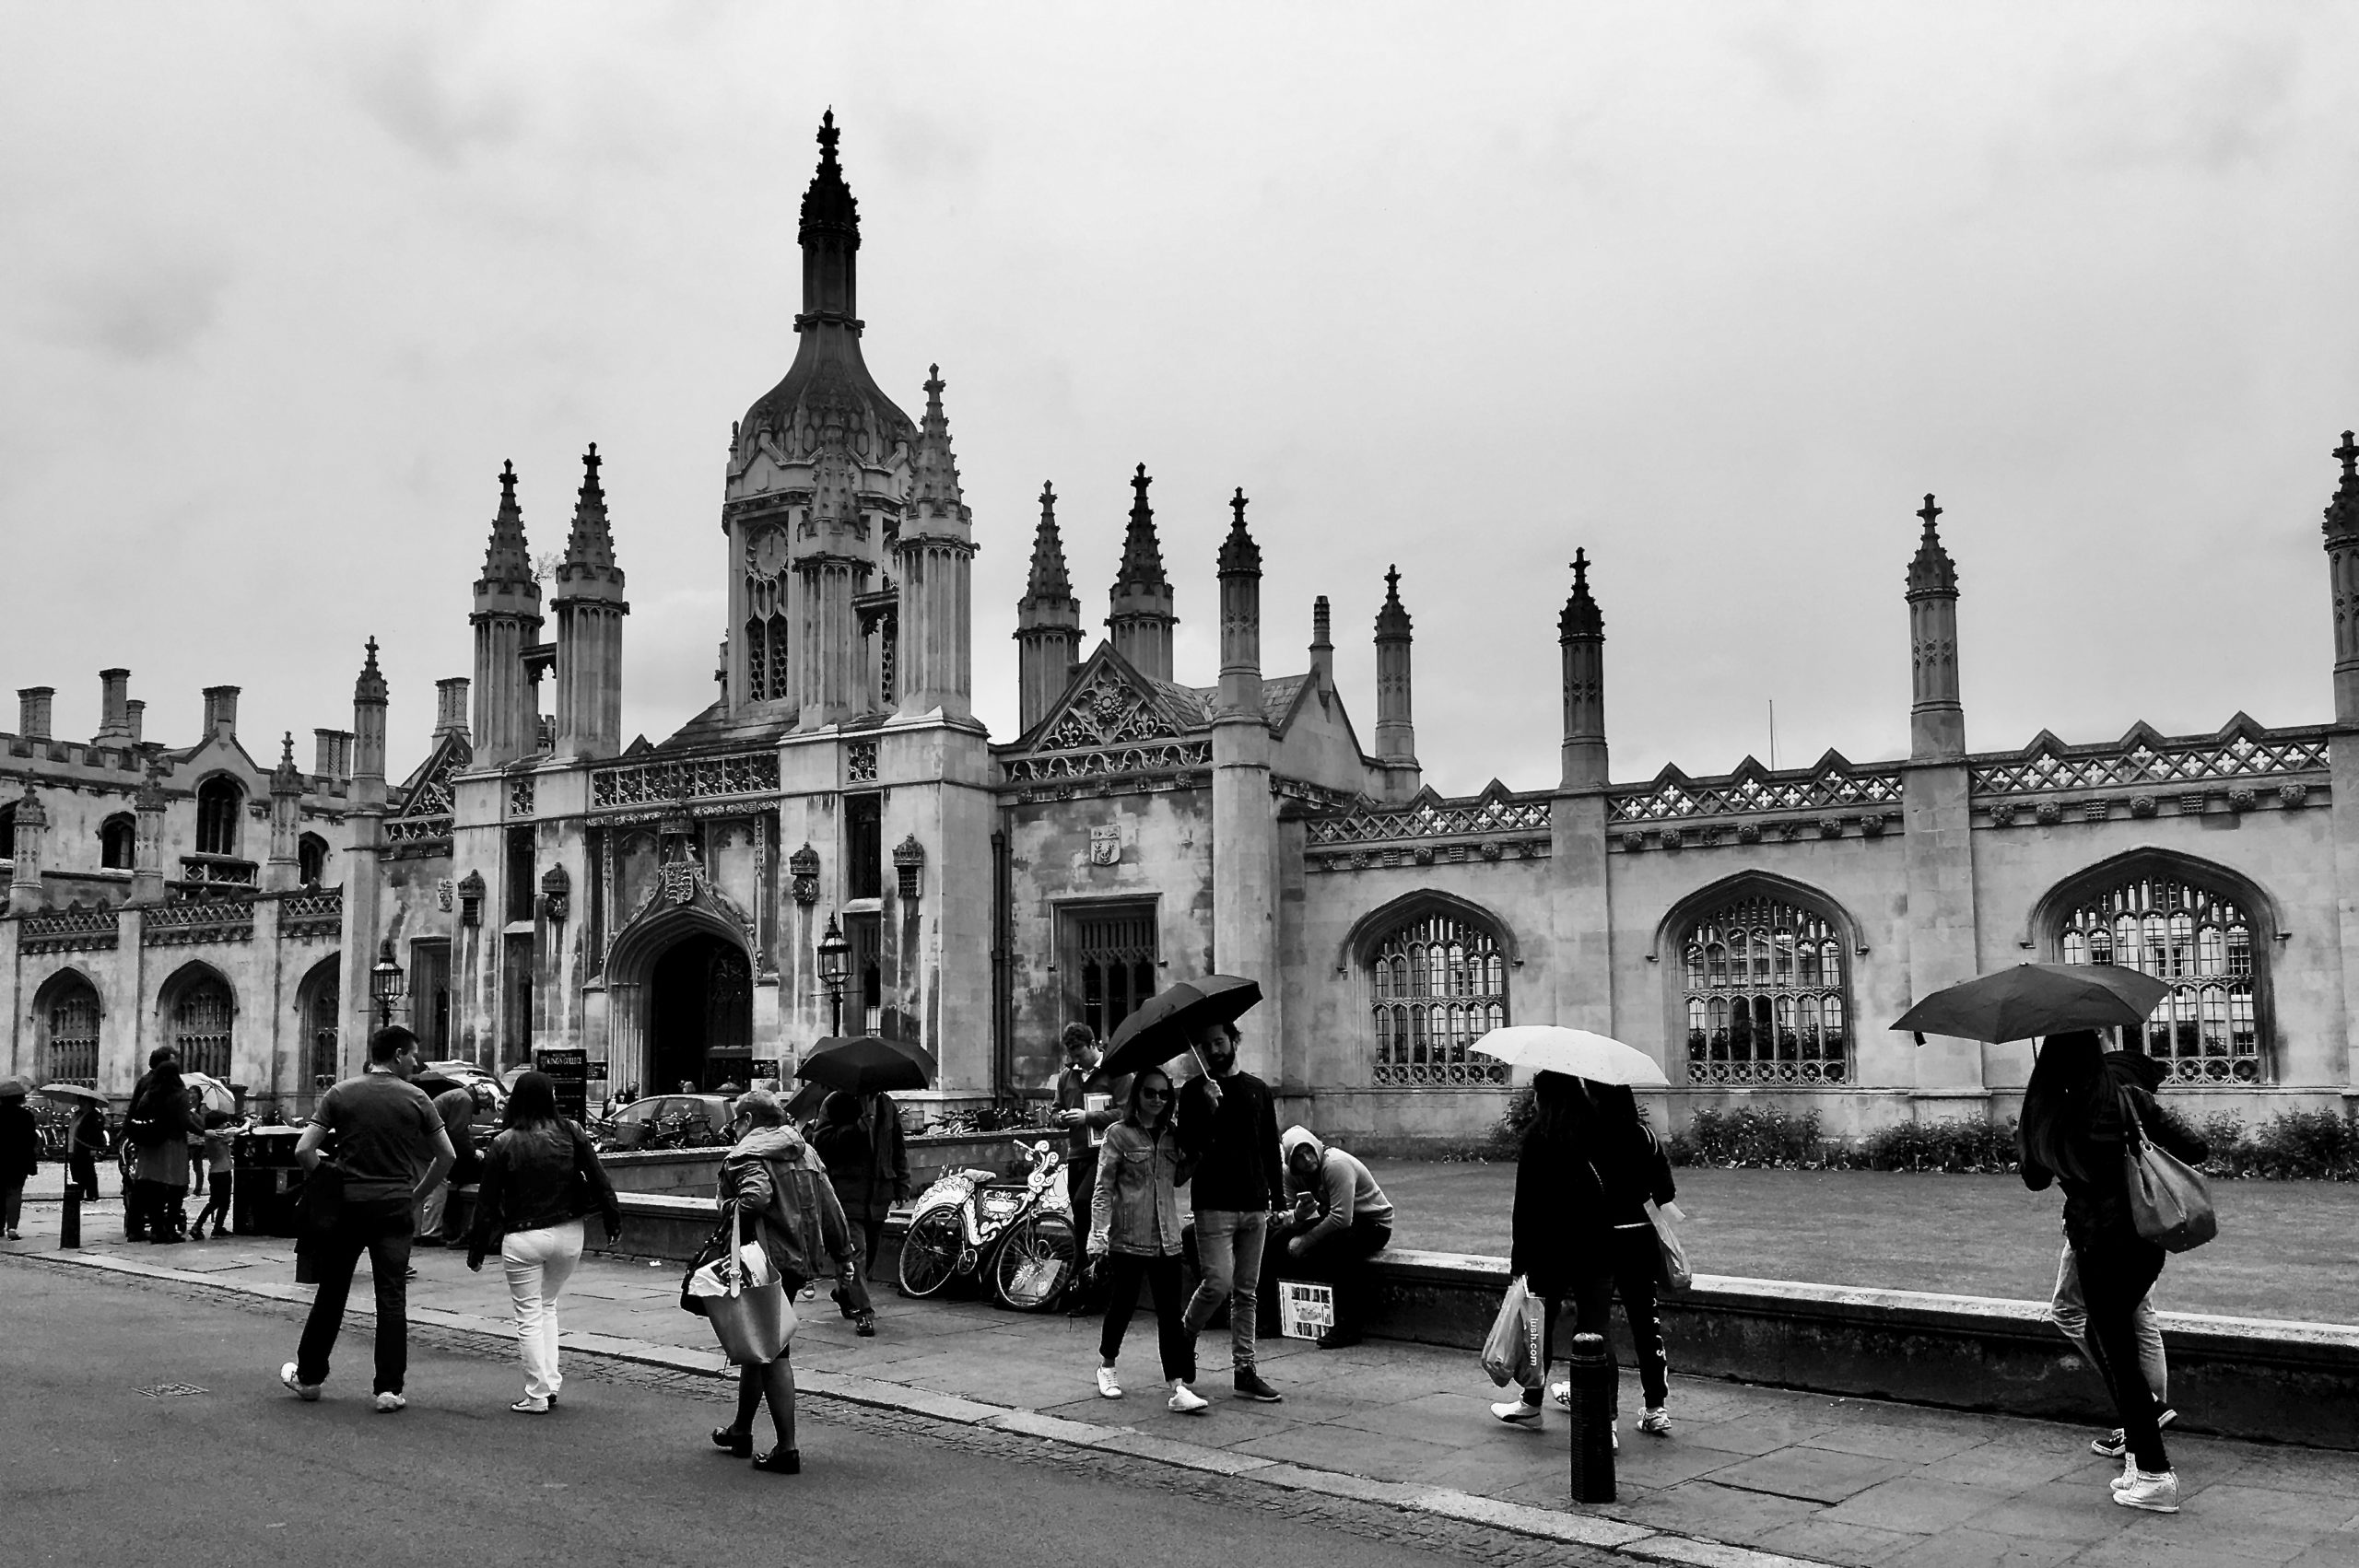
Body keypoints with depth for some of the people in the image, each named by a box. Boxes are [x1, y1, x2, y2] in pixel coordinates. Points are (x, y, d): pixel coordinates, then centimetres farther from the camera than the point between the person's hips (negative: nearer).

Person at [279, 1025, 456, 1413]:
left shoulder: (340, 1094, 0)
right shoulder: (416, 1098, -1)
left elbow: (303, 1151, -6)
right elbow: (446, 1156, 1)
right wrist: (417, 1195, 12)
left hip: (348, 1205, 1)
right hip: (396, 1207, -1)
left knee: (332, 1292, 14)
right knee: (392, 1298, 3)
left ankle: (308, 1376, 26)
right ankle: (389, 1389, 2)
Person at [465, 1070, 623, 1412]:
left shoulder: (503, 1143, -8)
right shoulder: (571, 1134, -4)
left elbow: (487, 1201, -4)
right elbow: (599, 1180, -3)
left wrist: (476, 1249, 4)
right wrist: (614, 1219, 7)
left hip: (522, 1239, -3)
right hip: (568, 1234, 3)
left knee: (529, 1316, 7)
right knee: (548, 1306, 21)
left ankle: (537, 1396, 9)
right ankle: (550, 1382, 15)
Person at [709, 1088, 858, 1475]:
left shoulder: (747, 1153, -8)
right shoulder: (804, 1151, 16)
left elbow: (757, 1197, -29)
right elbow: (830, 1208, 15)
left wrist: (729, 1210, -15)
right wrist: (842, 1256, 19)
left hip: (768, 1261, -8)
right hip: (801, 1261, 8)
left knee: (772, 1352, -3)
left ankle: (787, 1449, -3)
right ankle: (741, 1431, 31)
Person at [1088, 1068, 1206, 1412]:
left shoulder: (1172, 1135, 11)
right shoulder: (1119, 1134, -4)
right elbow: (1103, 1190, -6)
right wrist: (1098, 1236, -14)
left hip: (1166, 1238, 4)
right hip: (1126, 1238, -4)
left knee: (1171, 1312, -3)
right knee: (1121, 1305, 8)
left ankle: (1178, 1387, -6)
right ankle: (1106, 1366, 32)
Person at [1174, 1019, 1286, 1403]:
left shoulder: (1258, 1089, 13)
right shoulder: (1195, 1091, 0)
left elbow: (1271, 1149, 16)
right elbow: (1189, 1148, -10)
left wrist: (1279, 1200, 11)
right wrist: (1208, 1109, -24)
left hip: (1255, 1206, 4)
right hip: (1214, 1205, -4)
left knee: (1247, 1294, 7)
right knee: (1217, 1284, -12)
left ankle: (1245, 1371, 11)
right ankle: (1184, 1339, 14)